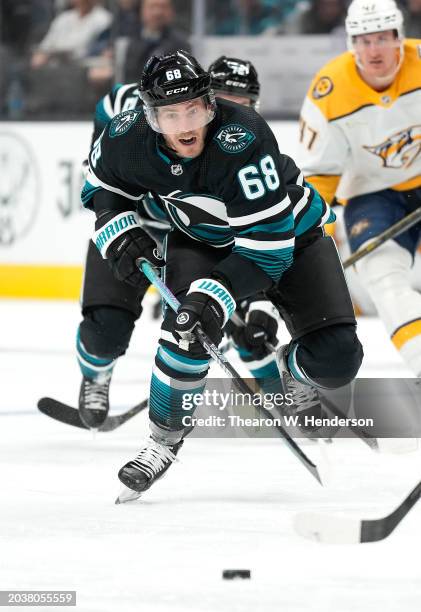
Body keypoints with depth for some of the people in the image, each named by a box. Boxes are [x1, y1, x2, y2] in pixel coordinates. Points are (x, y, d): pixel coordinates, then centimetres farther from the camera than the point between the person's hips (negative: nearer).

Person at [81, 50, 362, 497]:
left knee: (336, 359, -16)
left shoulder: (242, 139, -39)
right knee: (189, 324, -27)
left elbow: (269, 245, -37)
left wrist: (218, 293, -44)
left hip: (290, 236, -2)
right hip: (200, 238, 3)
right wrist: (119, 232, -15)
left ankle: (285, 374, 21)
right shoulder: (128, 137, -24)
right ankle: (165, 438, -6)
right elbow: (103, 183, 2)